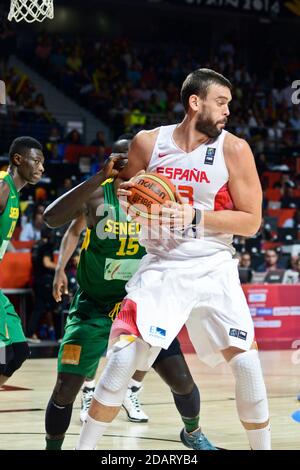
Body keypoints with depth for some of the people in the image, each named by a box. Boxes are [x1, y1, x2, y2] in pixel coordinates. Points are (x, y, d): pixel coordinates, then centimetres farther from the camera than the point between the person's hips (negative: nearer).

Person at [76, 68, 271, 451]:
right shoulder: (148, 142, -2)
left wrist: (195, 216, -20)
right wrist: (124, 194, -10)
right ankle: (83, 448, 2)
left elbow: (251, 222, -8)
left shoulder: (233, 149, -7)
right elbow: (124, 188, 14)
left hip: (214, 269, 0)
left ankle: (263, 449, 12)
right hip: (161, 268, 0)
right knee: (122, 359, -12)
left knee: (247, 365, -7)